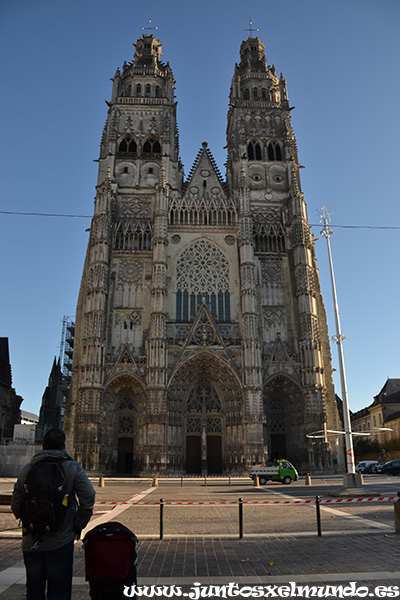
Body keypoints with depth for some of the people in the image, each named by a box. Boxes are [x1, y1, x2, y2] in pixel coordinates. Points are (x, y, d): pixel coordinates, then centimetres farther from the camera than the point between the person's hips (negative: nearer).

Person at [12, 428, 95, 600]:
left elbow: (16, 506, 3)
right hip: (60, 542, -3)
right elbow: (88, 497, -16)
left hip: (31, 542, 3)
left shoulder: (27, 469, 2)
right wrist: (78, 526, -3)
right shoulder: (72, 468, -7)